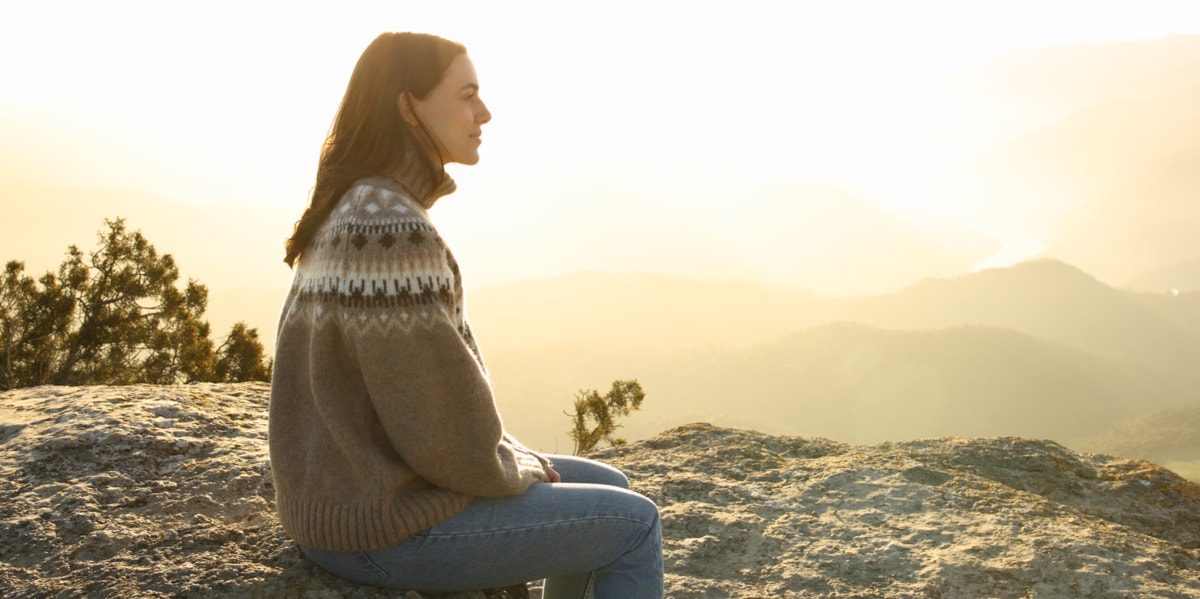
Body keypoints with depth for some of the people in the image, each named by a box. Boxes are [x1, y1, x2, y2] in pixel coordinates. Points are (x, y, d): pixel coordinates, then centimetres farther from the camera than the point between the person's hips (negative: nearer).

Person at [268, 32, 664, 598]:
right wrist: (517, 468, -4)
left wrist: (515, 457, 9)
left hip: (359, 491, 10)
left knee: (607, 489, 20)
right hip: (392, 528, -10)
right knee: (634, 527, 3)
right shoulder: (394, 231, -26)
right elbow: (447, 436, -24)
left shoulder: (352, 215, 7)